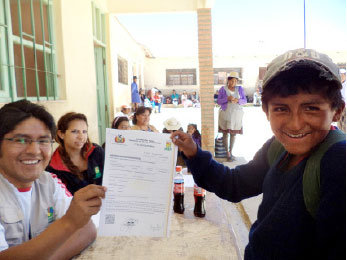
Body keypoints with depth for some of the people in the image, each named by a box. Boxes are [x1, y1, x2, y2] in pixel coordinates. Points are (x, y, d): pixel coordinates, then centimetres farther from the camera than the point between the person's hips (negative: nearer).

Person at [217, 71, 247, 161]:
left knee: (233, 133, 7)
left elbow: (245, 100, 6)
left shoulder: (240, 89, 7)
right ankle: (227, 153, 5)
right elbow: (218, 101, -3)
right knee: (225, 133, -3)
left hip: (236, 114, 2)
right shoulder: (223, 89, 0)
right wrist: (227, 98, -19)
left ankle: (231, 152, 18)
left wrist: (237, 100, -14)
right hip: (225, 114, -2)